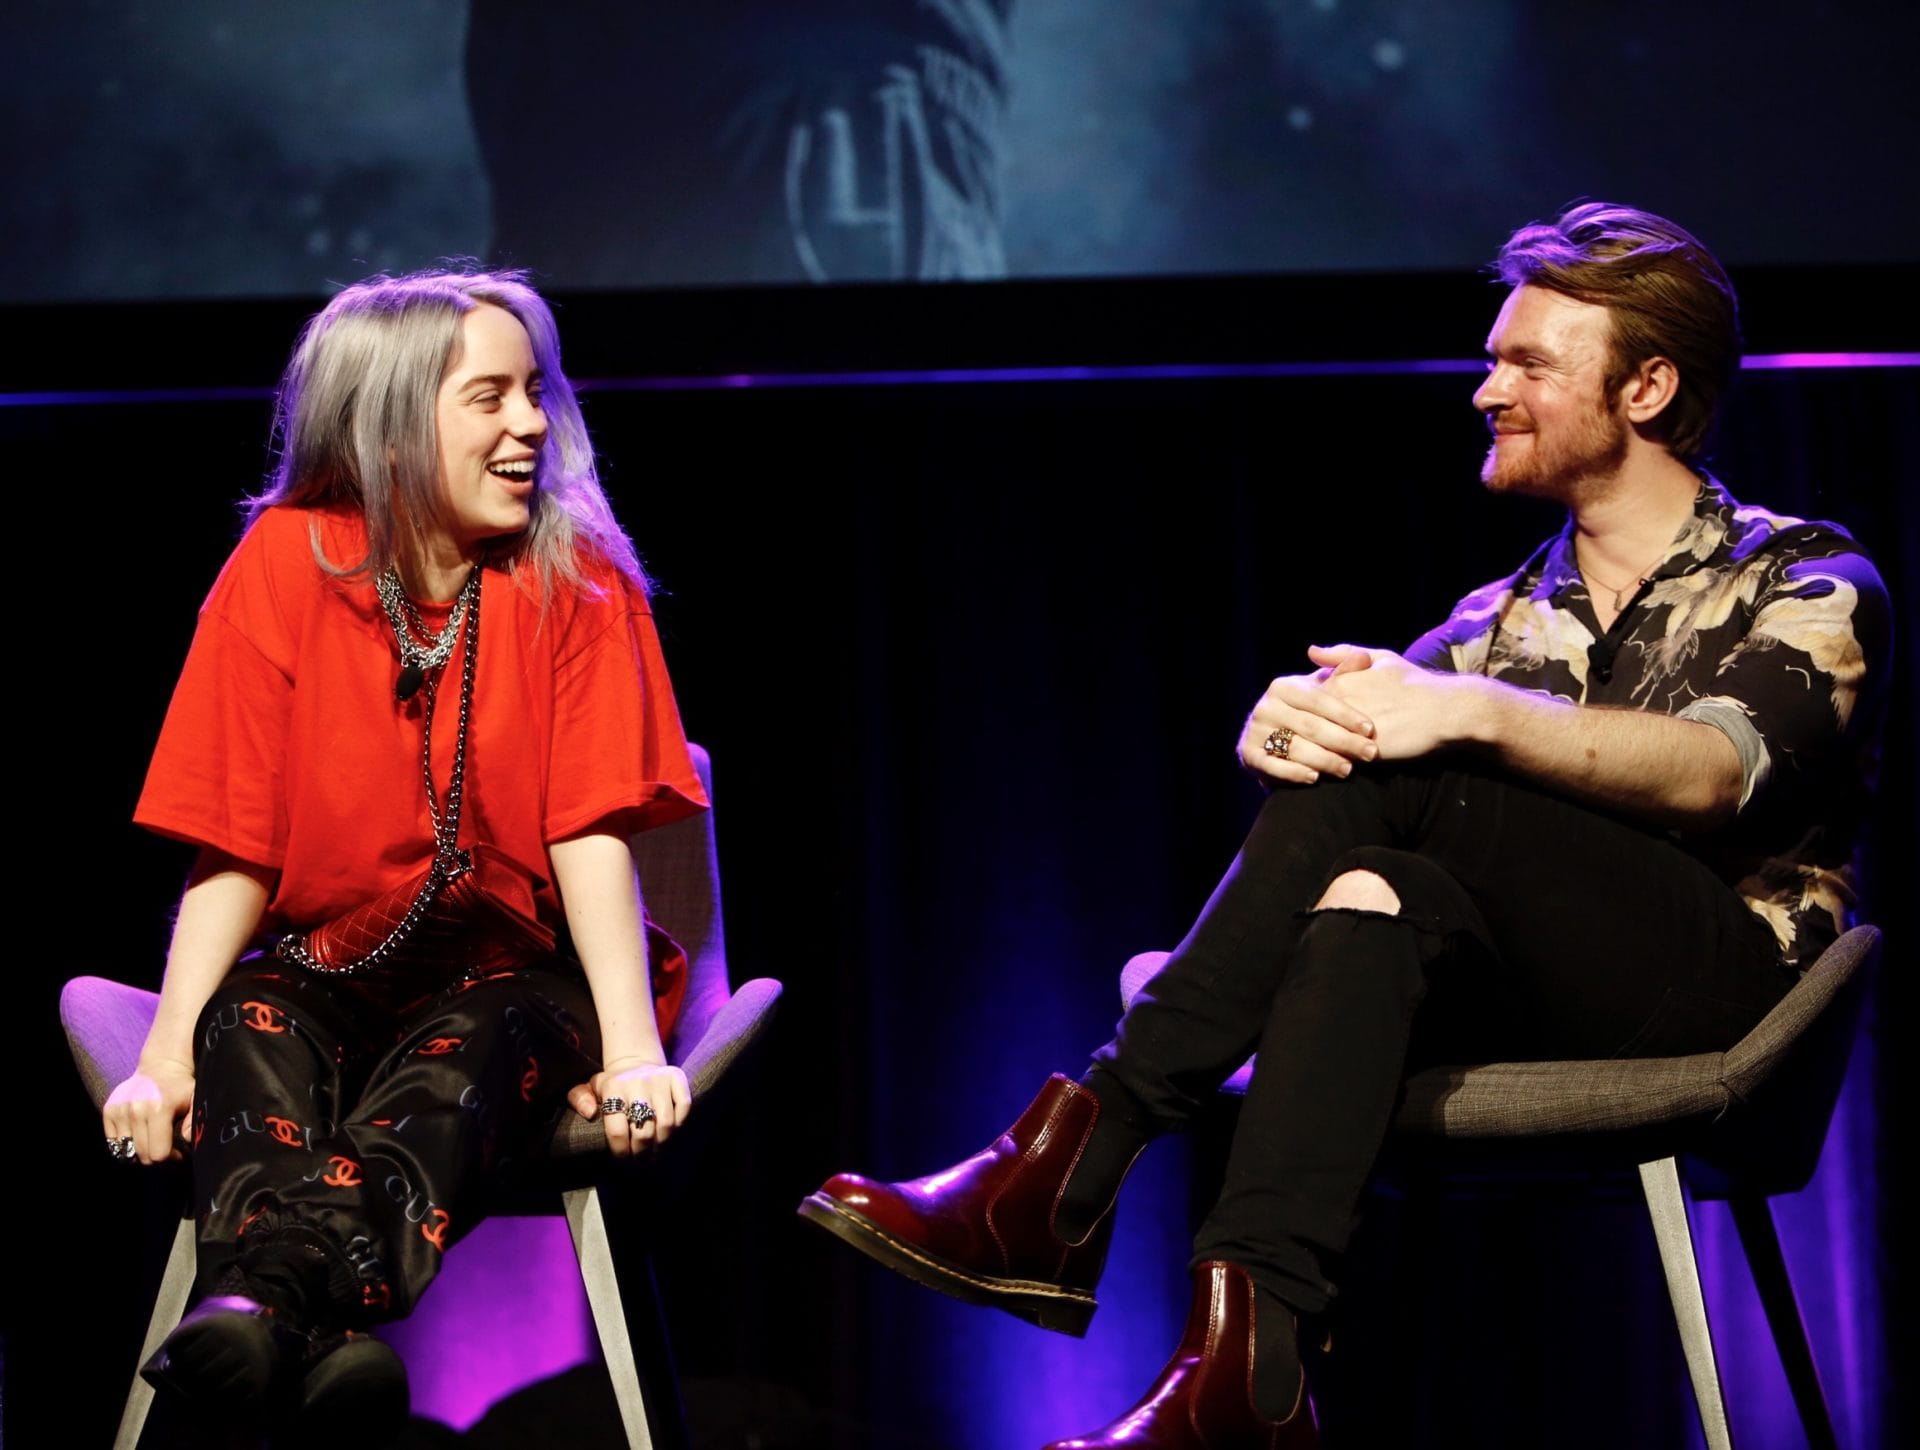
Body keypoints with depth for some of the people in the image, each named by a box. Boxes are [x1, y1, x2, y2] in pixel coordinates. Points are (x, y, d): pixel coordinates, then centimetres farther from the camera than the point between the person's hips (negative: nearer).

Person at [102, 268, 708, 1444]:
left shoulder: (575, 577, -4)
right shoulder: (287, 566, -4)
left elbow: (593, 834, -11)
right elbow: (234, 848, -5)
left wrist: (633, 1050, -23)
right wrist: (167, 1052, -17)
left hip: (512, 965, -1)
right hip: (326, 962, 1)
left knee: (475, 1050, -33)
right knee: (253, 1033, -31)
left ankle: (266, 1294, -61)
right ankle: (315, 1341, -59)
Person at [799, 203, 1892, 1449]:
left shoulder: (1808, 586, 9)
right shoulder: (1504, 618, 26)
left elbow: (1715, 771, -13)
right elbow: (1375, 707, 7)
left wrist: (1476, 714, -28)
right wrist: (1282, 724, -19)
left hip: (1715, 968, -4)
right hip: (1524, 1010, 5)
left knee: (1383, 775, -25)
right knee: (1374, 891, -31)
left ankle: (1074, 1162, -33)